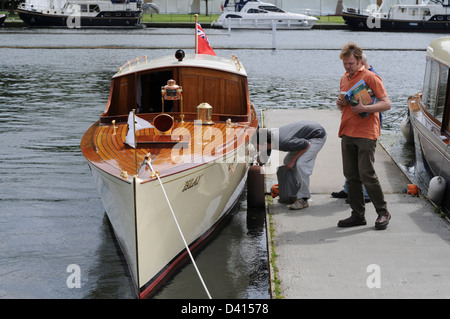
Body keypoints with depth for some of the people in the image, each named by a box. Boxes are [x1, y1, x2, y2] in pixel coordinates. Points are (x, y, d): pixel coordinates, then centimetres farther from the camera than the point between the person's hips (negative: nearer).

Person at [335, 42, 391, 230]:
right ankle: (358, 215, 14)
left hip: (366, 133, -7)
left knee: (366, 174, -10)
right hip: (347, 133, 7)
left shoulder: (370, 77, -6)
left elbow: (386, 104, -10)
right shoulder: (344, 78, 17)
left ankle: (383, 213, 4)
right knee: (351, 176, 6)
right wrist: (340, 103, 6)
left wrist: (364, 108, -22)